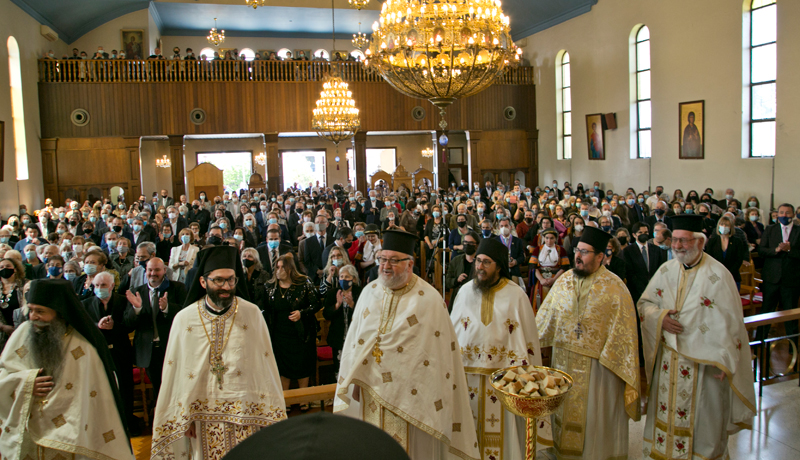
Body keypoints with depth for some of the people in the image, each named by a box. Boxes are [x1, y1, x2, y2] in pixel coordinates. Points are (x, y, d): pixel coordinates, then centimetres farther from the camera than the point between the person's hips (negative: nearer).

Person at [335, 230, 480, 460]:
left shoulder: (429, 299, -10)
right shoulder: (369, 292, 5)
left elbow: (440, 350, -9)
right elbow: (354, 339, 9)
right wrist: (354, 379, 5)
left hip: (408, 394, -4)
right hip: (369, 387, 4)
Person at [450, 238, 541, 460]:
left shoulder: (516, 296, -5)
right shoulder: (465, 292, 2)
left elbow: (529, 336, -1)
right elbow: (452, 332, 9)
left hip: (504, 374, -2)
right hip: (469, 372, 2)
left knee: (500, 426, 6)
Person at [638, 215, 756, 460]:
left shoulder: (718, 275, -14)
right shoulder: (666, 270, 2)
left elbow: (729, 323, -12)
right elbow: (644, 303, 9)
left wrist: (722, 363, -15)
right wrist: (660, 317, -12)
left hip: (702, 361, -4)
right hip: (667, 360, 5)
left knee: (702, 420, 8)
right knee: (666, 412, 14)